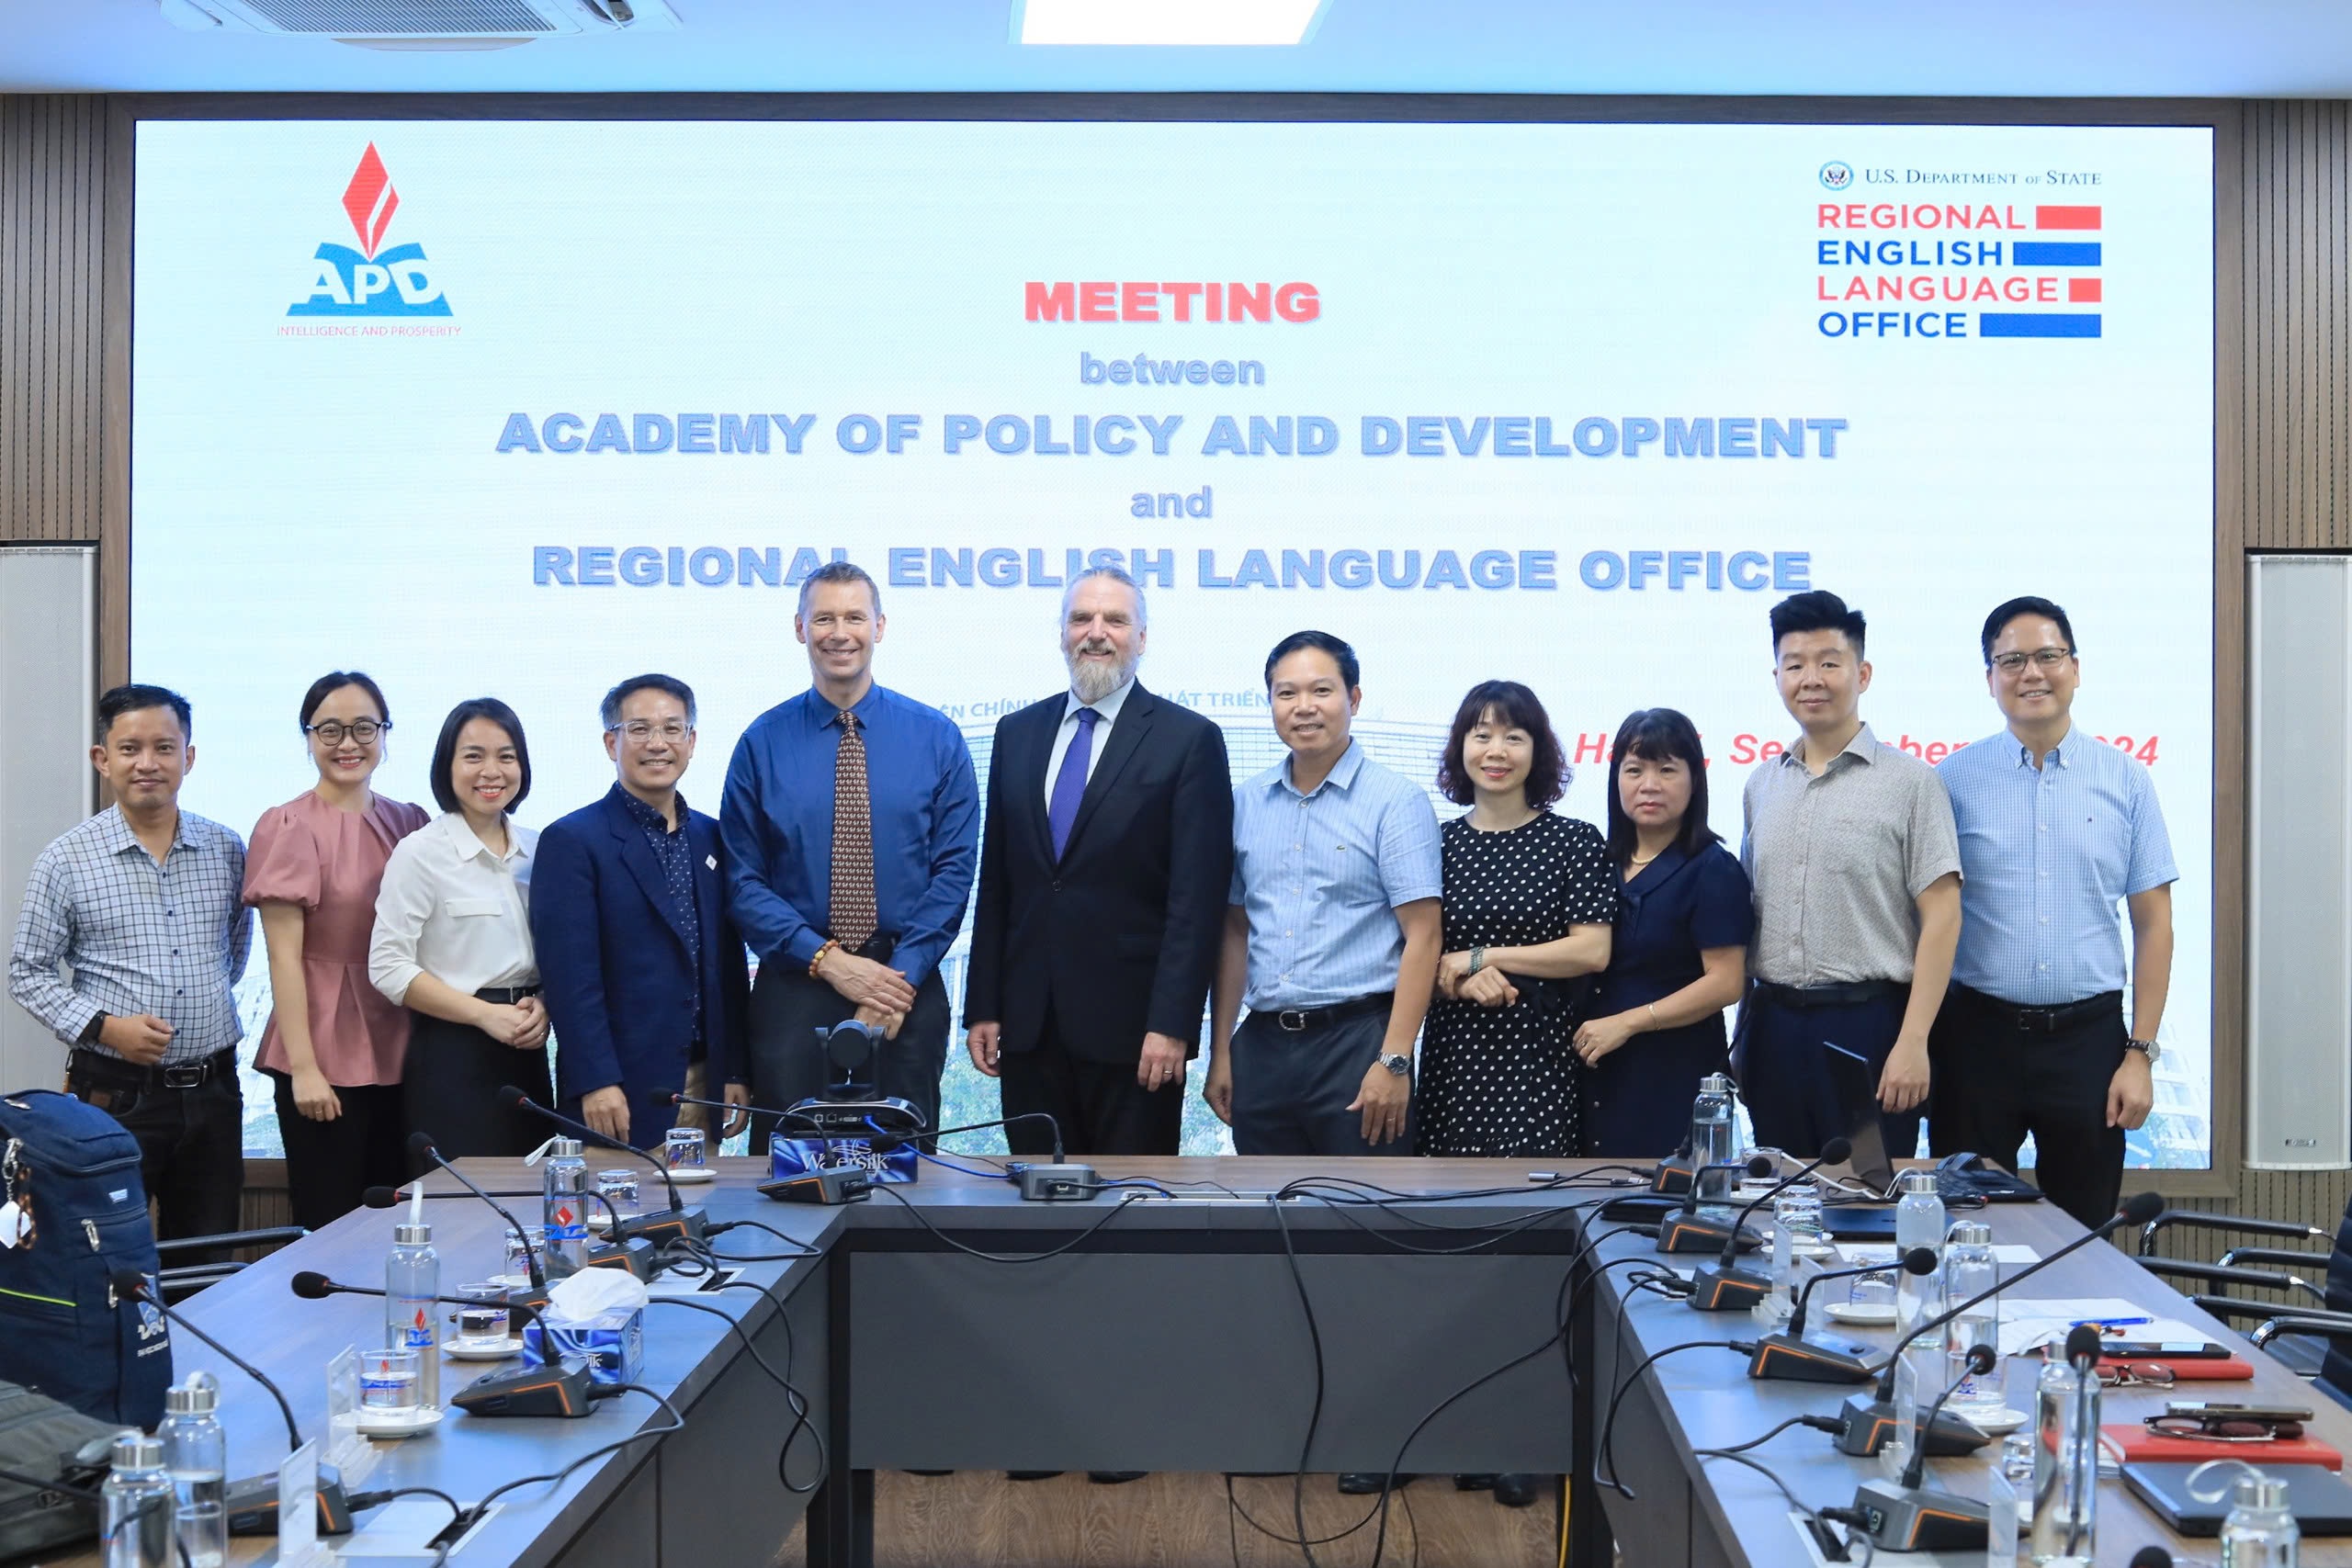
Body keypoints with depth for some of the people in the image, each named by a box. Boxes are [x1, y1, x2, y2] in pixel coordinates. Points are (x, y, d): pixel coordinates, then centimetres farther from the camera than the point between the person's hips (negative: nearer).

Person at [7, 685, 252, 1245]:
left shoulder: (227, 851, 6)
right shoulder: (66, 861, -3)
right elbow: (28, 973, -1)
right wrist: (102, 1027, -13)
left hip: (212, 1089, 3)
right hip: (116, 1093, -3)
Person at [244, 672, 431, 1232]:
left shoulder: (409, 823, 10)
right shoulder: (288, 827, -6)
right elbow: (284, 955, -9)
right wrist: (303, 1069, -13)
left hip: (399, 1055, 5)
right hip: (326, 1061, -5)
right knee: (329, 1227, -1)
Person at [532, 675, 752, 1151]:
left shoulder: (711, 838, 13)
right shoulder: (570, 841, -5)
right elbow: (569, 974, -11)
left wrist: (736, 1073, 9)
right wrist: (596, 1083, -17)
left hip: (706, 1086, 5)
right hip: (620, 1093, -5)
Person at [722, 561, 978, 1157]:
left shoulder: (936, 738, 3)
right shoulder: (763, 743, 1)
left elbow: (954, 869, -2)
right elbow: (743, 881, -1)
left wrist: (900, 975, -12)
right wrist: (827, 960, -12)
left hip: (907, 989, 1)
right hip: (793, 990, 0)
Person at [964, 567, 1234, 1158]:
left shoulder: (1189, 740, -3)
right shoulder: (1017, 733, 12)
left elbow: (1197, 899, -8)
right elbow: (995, 883, 12)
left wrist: (1171, 1024, -14)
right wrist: (982, 1008, 7)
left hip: (1131, 1027, -4)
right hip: (1029, 1023, 4)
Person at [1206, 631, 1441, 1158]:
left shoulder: (1395, 803, -4)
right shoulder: (1246, 804, 10)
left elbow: (1422, 937, -9)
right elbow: (1235, 932, 14)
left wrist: (1394, 1061, -16)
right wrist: (1220, 1052, 9)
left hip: (1356, 1040, -4)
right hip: (1262, 1046, 5)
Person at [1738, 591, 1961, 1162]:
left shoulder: (1910, 782, -4)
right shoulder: (1761, 784, 12)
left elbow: (1941, 917, -8)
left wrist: (1913, 1041, -15)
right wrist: (1744, 1031, 12)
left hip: (1868, 1027, -5)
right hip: (1774, 1024, 5)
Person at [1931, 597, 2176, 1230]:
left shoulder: (2125, 781, 3)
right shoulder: (1954, 779, 1)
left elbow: (2153, 923, 4)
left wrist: (2140, 1052, -2)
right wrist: (1916, 1046, -3)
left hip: (2088, 1036, 1)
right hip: (1978, 1034, -1)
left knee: (2082, 1234, 9)